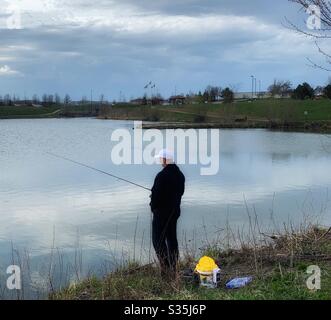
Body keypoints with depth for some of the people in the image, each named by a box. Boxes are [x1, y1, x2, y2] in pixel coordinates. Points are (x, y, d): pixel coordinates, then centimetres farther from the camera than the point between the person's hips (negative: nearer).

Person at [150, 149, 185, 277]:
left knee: (158, 240, 0)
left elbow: (156, 195, -20)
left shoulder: (162, 175, -22)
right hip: (174, 211, 8)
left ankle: (166, 268, -5)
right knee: (172, 238, 16)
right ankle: (173, 267, 22)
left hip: (161, 212, -8)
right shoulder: (180, 175, 5)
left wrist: (153, 207, -2)